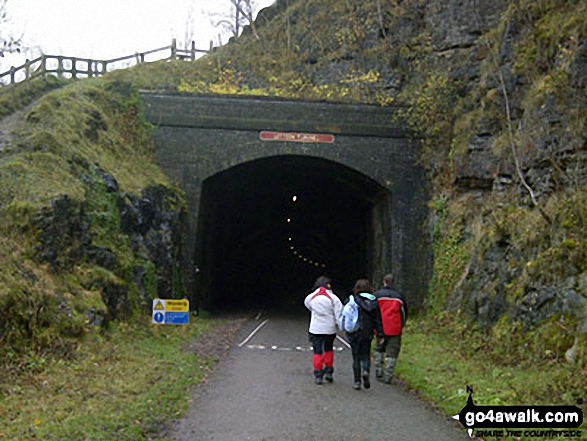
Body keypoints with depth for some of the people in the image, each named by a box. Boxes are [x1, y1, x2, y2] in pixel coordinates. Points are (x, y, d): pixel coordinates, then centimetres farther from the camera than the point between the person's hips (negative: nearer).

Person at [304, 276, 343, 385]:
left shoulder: (311, 297, -2)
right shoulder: (333, 298, -8)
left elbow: (307, 304, 20)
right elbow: (339, 314, -10)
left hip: (315, 329, 0)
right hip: (330, 329, 0)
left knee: (318, 352, 6)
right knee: (328, 350, 20)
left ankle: (318, 375, 5)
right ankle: (328, 372, 21)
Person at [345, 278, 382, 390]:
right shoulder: (373, 302, -2)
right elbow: (378, 319, -1)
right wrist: (380, 333, 4)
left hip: (354, 333, -1)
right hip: (367, 334, 1)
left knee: (356, 358, 9)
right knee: (366, 356, 15)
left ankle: (357, 382, 8)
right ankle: (366, 371, -13)